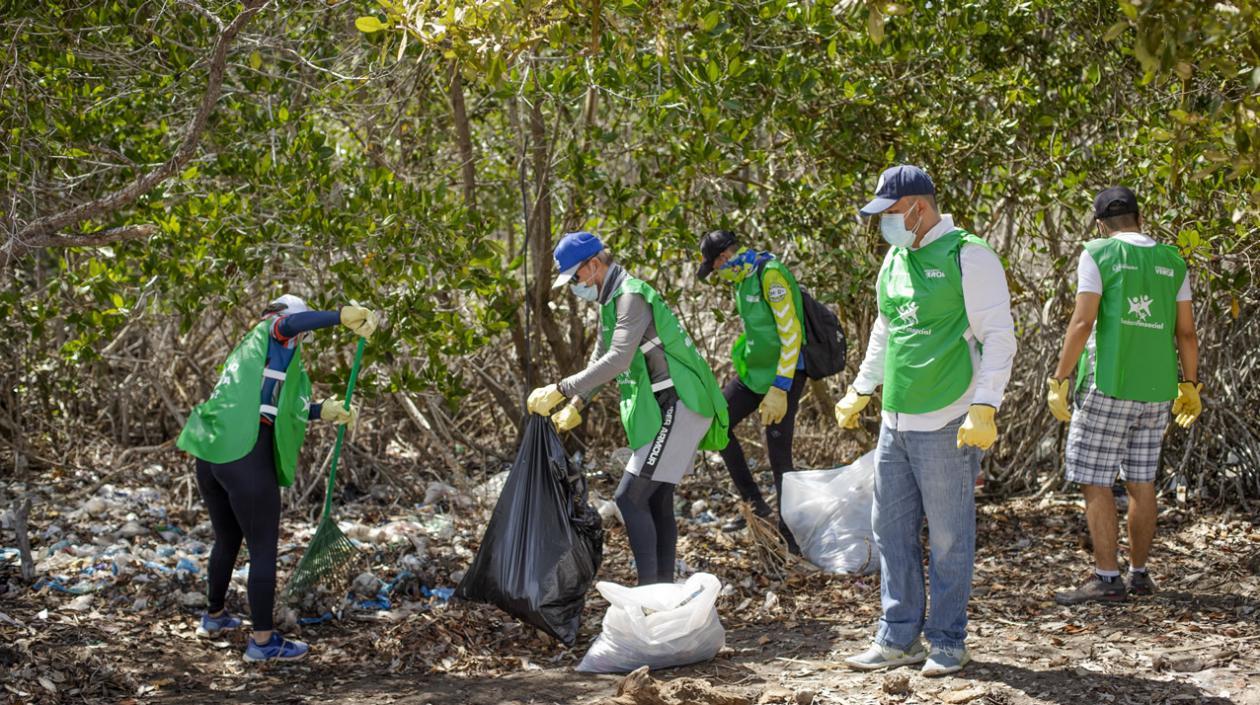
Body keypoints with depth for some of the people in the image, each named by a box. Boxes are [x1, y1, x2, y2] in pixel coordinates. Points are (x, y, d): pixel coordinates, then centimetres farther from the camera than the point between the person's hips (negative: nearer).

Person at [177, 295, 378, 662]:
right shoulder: (272, 335, 4)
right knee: (263, 548, 0)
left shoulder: (249, 353, 26)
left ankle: (214, 616, 41)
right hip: (247, 456, -9)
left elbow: (280, 410, 27)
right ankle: (262, 640, 4)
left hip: (211, 453, 9)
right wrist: (345, 316, -28)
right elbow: (291, 321, -21)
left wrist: (326, 410, 22)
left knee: (227, 539, 26)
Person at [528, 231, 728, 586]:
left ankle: (649, 588, -13)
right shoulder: (611, 301, 16)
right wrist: (575, 407, 20)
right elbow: (601, 360, 28)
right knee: (657, 500, 12)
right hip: (665, 408, 10)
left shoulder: (631, 297, -16)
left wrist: (560, 390, -28)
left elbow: (617, 361, -28)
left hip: (679, 407, -10)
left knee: (630, 497, -14)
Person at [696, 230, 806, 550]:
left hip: (784, 375, -9)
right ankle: (754, 503, 13)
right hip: (755, 373, 9)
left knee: (779, 456, -6)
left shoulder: (771, 275, -20)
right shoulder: (742, 278, 9)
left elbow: (792, 334, -22)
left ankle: (791, 533, 4)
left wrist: (780, 389, -23)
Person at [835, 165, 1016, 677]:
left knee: (948, 539, 1)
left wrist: (985, 407, -20)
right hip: (896, 423, 8)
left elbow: (998, 337, -13)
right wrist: (860, 391, 31)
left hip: (947, 426, -8)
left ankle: (947, 642, 12)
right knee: (891, 530, 9)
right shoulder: (895, 260, 13)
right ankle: (899, 638, 18)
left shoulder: (968, 256, -10)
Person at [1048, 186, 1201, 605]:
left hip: (1107, 385, -5)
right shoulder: (1171, 261, 9)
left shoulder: (1098, 254, -5)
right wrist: (1190, 385, 20)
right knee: (1142, 483, 13)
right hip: (1155, 390, 5)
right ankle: (1139, 574, 19)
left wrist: (1059, 381, -8)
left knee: (1095, 482, -1)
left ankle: (1107, 579, -3)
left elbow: (1083, 323, -13)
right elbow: (1186, 332, 10)